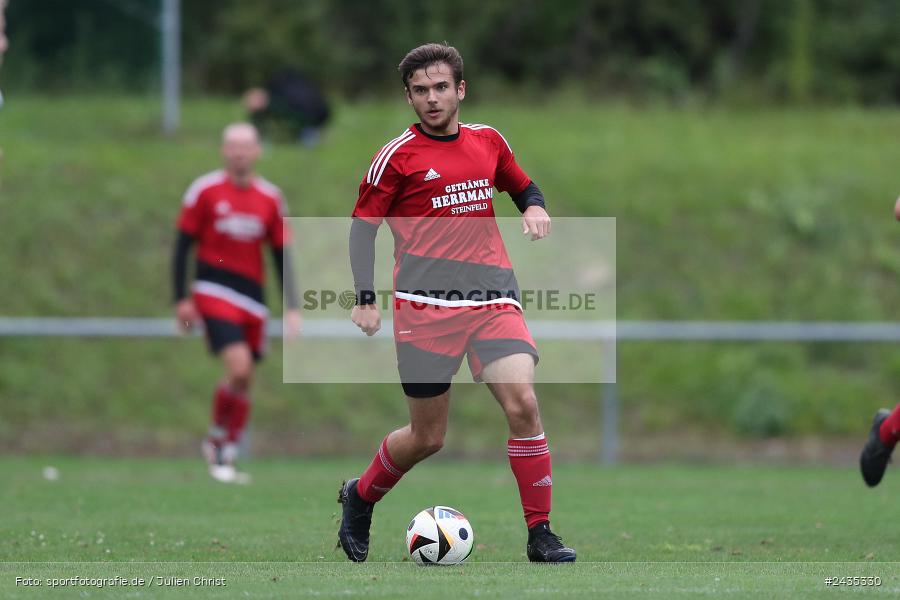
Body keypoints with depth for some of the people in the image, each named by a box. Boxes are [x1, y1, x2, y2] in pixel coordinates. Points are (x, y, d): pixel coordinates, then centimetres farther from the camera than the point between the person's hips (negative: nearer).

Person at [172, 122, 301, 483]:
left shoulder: (271, 199, 8)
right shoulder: (204, 191, -2)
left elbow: (281, 255, 14)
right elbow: (183, 245, 1)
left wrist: (292, 307, 8)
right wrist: (181, 298, -4)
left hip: (252, 297, 4)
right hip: (214, 291, -4)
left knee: (244, 382, 5)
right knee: (239, 369, -20)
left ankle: (226, 456, 19)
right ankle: (218, 437, 2)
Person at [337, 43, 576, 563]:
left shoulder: (488, 141, 11)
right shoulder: (397, 156, -1)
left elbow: (524, 188, 28)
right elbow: (362, 226, 3)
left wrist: (535, 208, 4)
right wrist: (366, 300, -7)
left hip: (493, 300, 3)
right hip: (425, 306, -3)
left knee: (522, 401, -18)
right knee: (428, 437, 3)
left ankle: (541, 534, -10)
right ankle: (360, 498, 32)